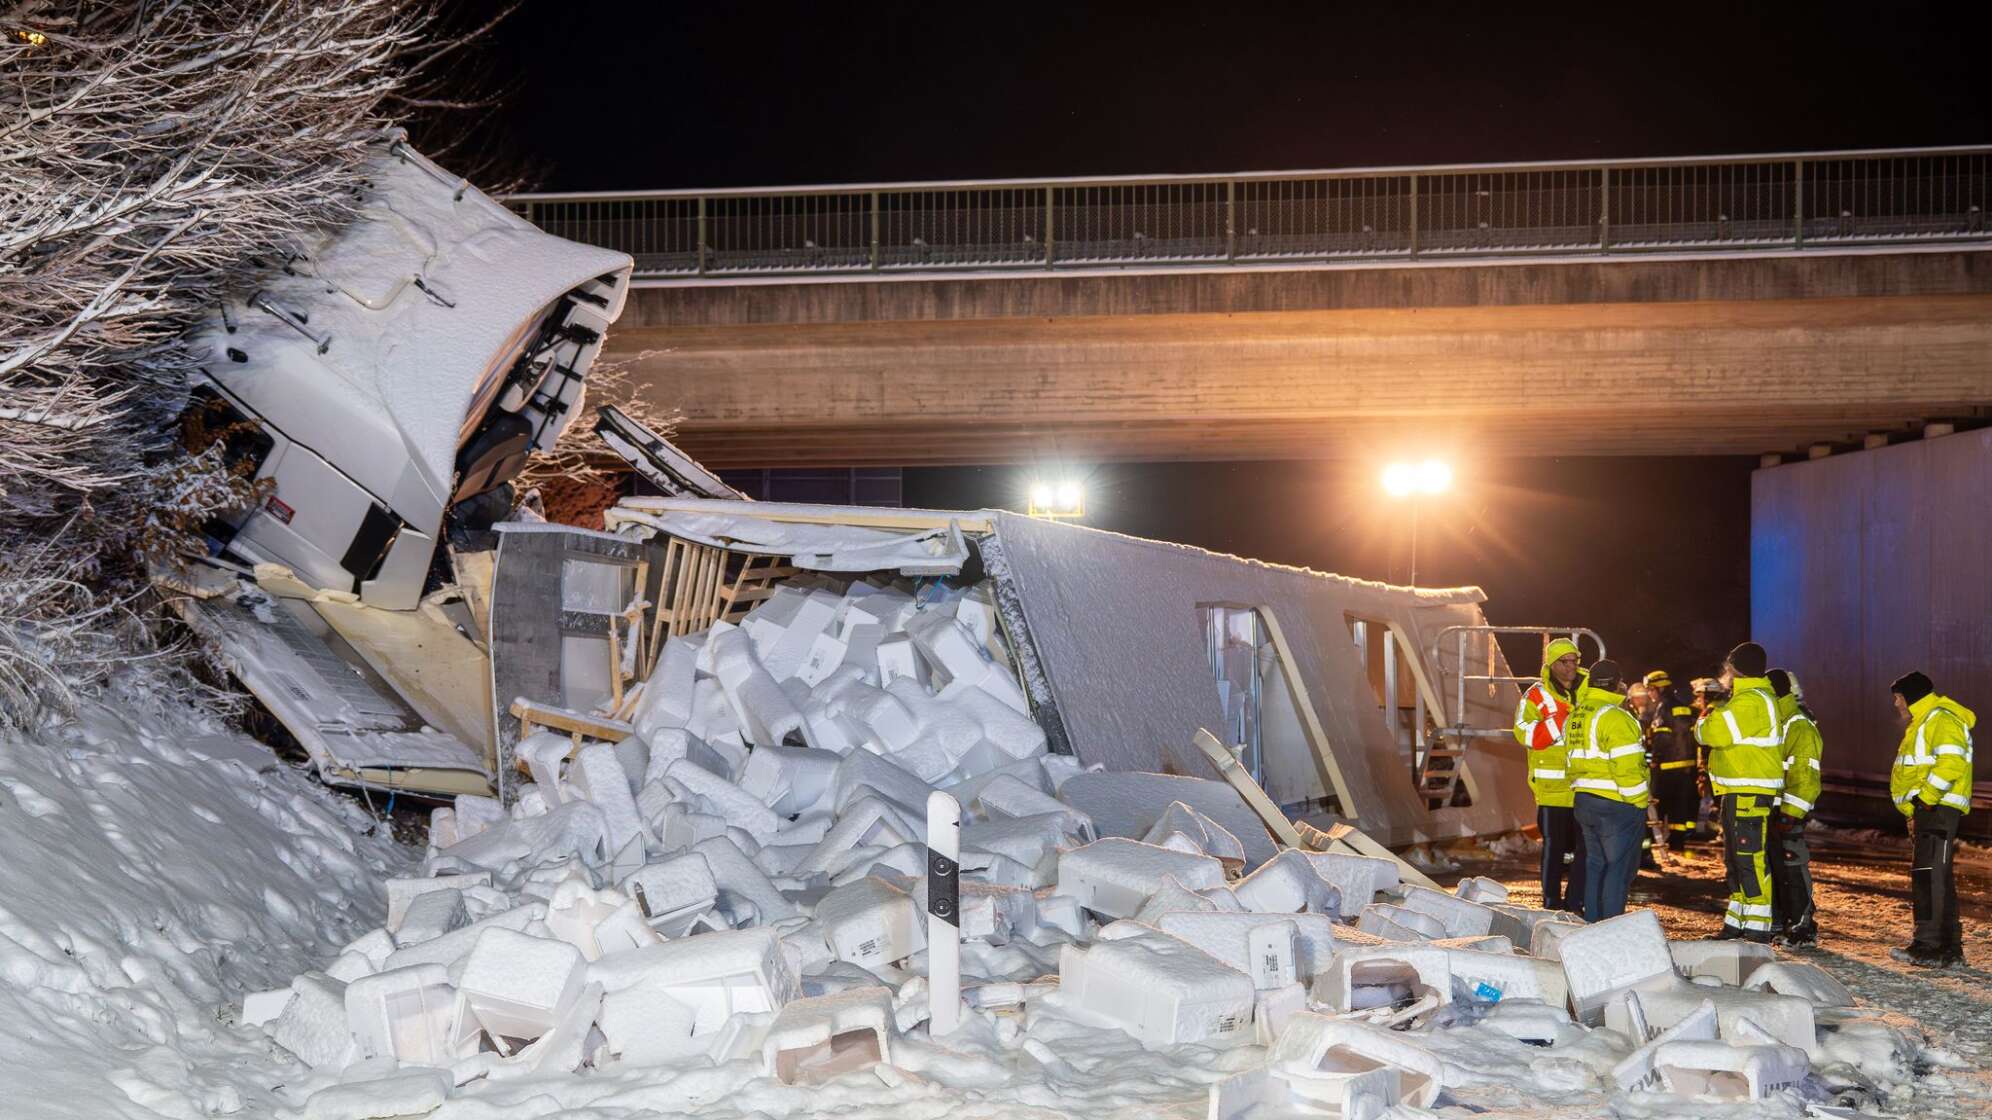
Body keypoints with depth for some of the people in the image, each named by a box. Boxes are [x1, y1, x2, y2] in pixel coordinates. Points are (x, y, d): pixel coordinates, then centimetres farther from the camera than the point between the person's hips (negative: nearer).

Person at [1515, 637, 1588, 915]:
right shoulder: (1537, 695, -2)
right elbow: (1525, 734, -14)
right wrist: (1562, 719, -23)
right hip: (1552, 786, -4)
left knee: (1586, 847, 6)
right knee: (1553, 846, 4)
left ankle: (1576, 904, 16)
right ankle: (1552, 904, 13)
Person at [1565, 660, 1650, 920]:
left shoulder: (1575, 716, 12)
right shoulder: (1614, 717, -16)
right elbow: (1626, 766, -20)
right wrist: (1638, 803, -13)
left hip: (1583, 801, 8)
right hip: (1616, 804, -8)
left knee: (1596, 863, 16)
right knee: (1620, 867, -1)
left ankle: (1592, 923, 19)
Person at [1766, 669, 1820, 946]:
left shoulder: (1802, 728, -13)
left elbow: (1805, 777, -20)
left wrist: (1790, 815, -24)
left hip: (1789, 813, -10)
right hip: (1767, 809, 10)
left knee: (1792, 868, -9)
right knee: (1770, 865, 14)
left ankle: (1804, 926, -4)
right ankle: (1776, 921, 24)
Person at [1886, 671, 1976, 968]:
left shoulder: (1942, 720, -10)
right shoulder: (1922, 724, 24)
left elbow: (1950, 764, -23)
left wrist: (1923, 798, -22)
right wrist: (1914, 810, 20)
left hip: (1938, 809, -11)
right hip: (1927, 811, 11)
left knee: (1929, 877, -14)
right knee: (1937, 879, 14)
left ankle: (1929, 946, -16)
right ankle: (1950, 948, 20)